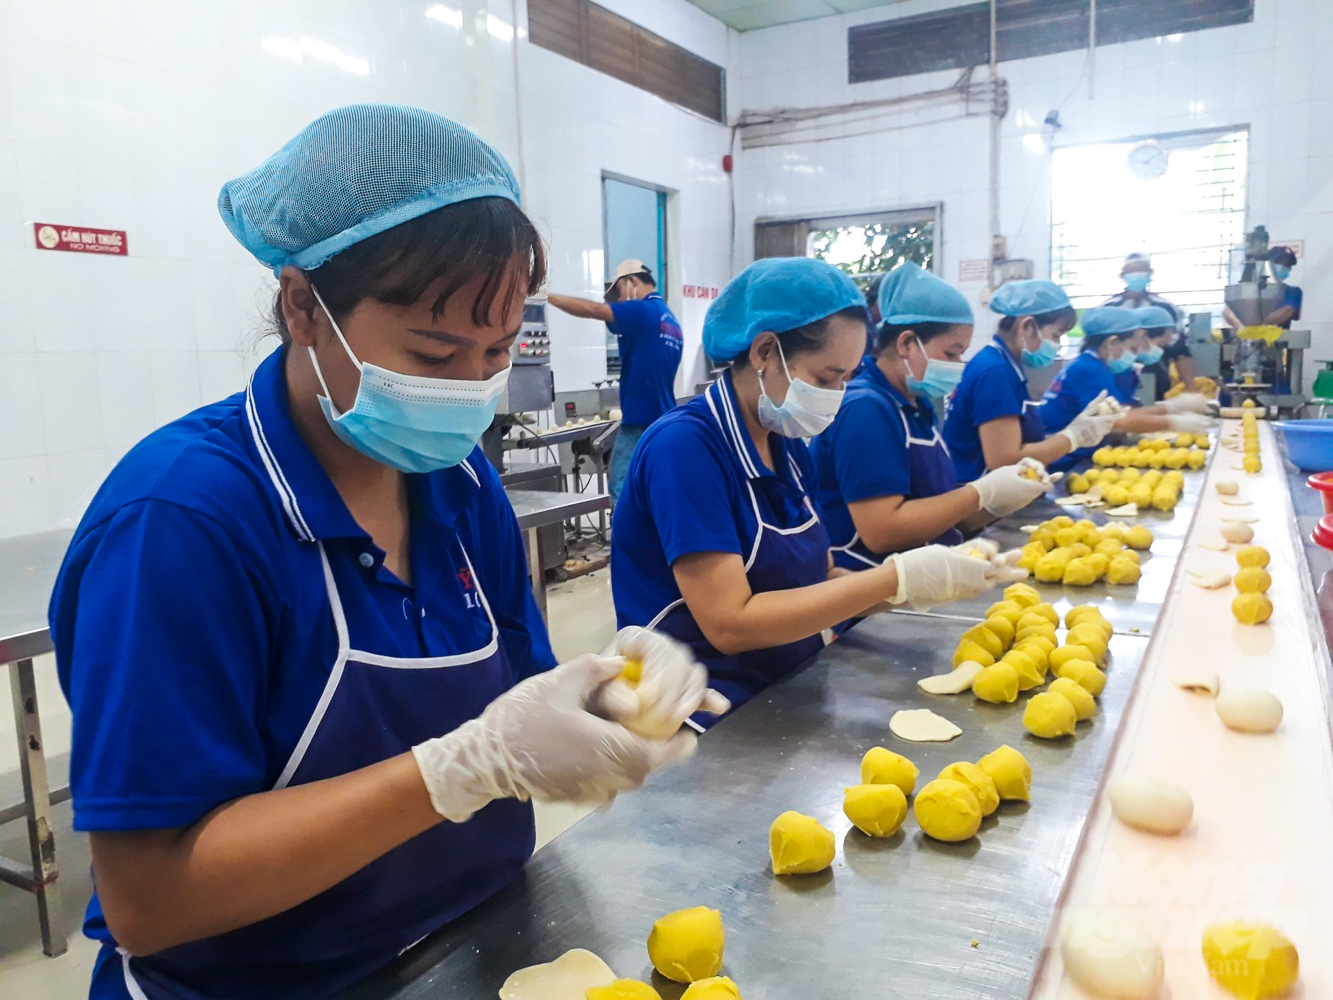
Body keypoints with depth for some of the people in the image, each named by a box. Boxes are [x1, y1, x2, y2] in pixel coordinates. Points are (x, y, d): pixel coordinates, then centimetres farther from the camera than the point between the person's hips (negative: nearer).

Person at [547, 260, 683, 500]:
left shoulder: (643, 312, -9)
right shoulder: (671, 322, 17)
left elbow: (594, 309, -19)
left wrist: (549, 297, -11)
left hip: (641, 423, -9)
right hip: (665, 423, 9)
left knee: (622, 494, -7)